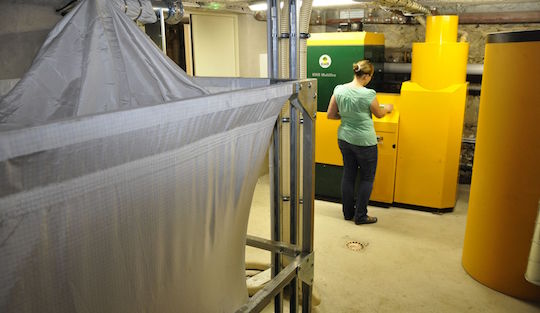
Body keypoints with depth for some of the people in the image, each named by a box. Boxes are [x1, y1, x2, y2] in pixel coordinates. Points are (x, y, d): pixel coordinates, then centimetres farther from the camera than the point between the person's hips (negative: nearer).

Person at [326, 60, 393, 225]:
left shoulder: (339, 90, -6)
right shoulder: (368, 94, -19)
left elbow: (330, 115, 2)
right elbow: (379, 114, -1)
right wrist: (388, 107, 21)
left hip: (344, 139, 6)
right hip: (364, 142, -5)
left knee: (348, 175, 17)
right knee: (367, 178, 11)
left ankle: (348, 212, 29)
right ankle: (360, 216, 18)